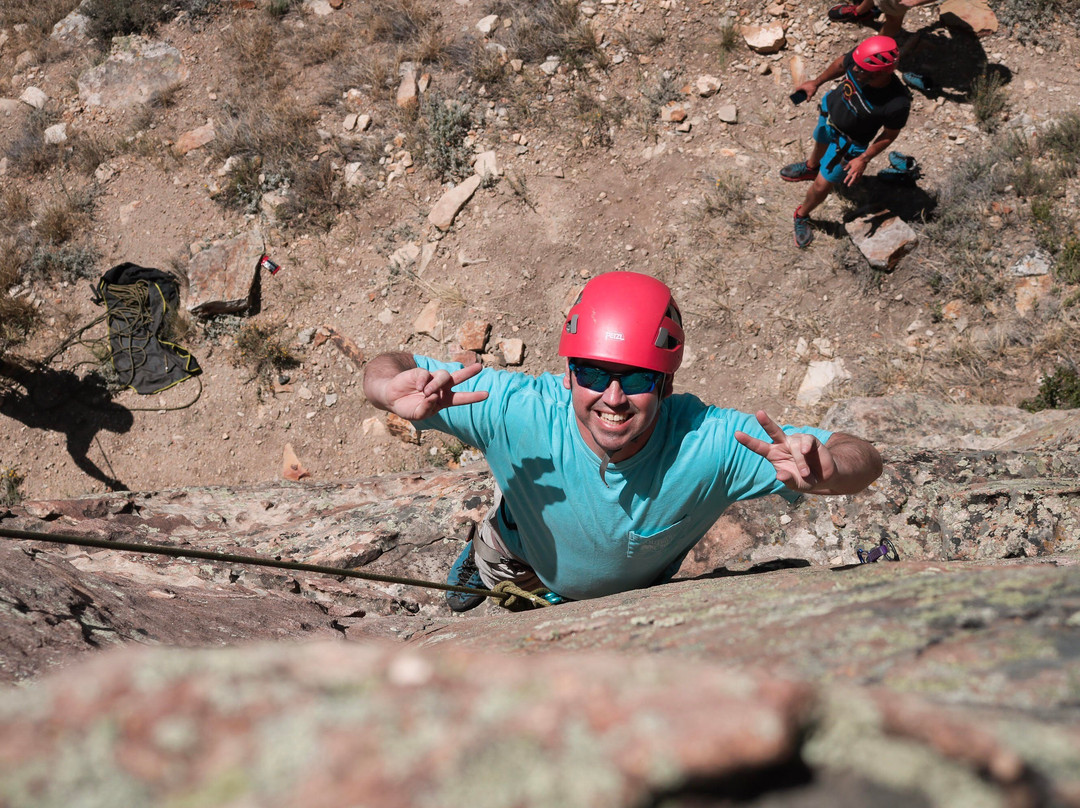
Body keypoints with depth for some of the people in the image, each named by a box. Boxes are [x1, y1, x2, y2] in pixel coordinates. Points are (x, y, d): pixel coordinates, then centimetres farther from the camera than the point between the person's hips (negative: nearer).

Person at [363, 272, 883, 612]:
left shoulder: (708, 444, -46)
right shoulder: (517, 413, -45)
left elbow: (864, 462, -44)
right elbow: (386, 369, -37)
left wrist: (822, 472, -69)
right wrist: (396, 390, -63)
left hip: (640, 589, 0)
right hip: (526, 553, 0)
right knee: (495, 561, 36)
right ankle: (477, 561, 71)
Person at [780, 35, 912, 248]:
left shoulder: (897, 104, -43)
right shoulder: (859, 60, -35)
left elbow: (890, 134, -21)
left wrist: (864, 159, -19)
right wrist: (816, 82, 4)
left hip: (848, 143, -4)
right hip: (830, 108, 4)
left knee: (822, 186, 9)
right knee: (820, 143, 36)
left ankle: (802, 215, 44)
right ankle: (810, 167, 74)